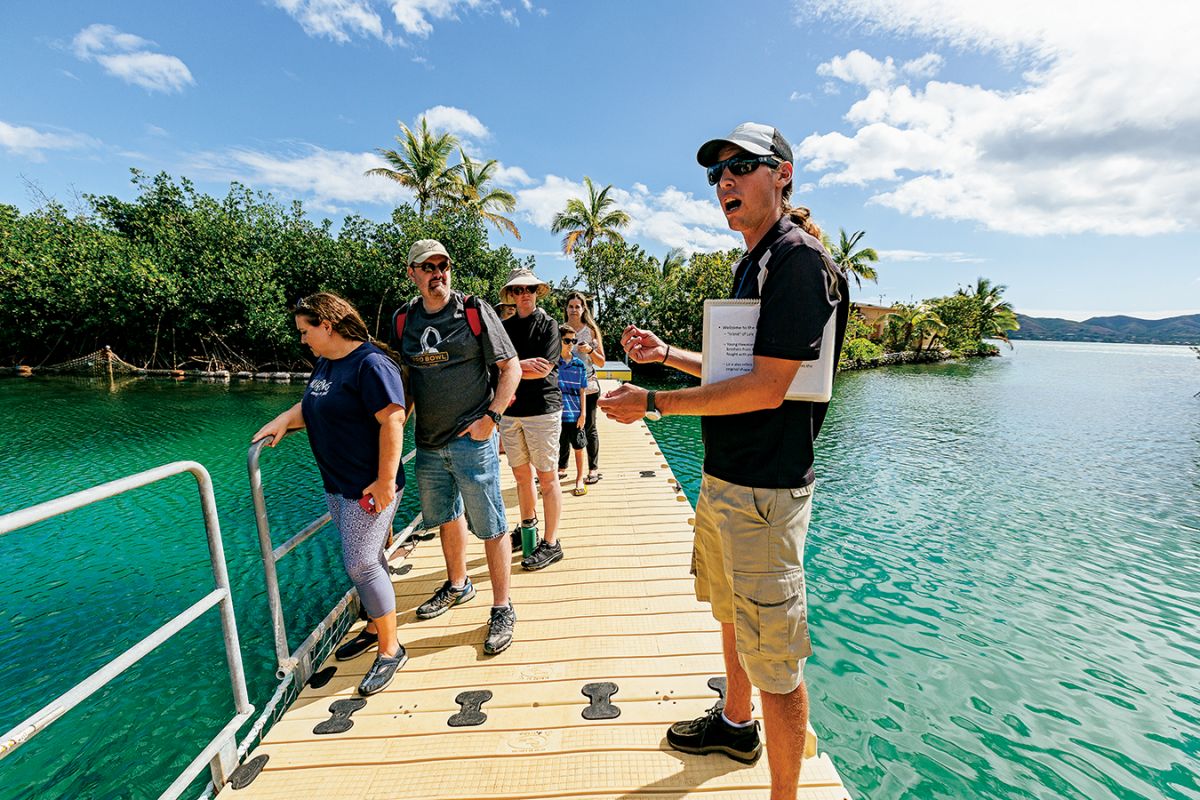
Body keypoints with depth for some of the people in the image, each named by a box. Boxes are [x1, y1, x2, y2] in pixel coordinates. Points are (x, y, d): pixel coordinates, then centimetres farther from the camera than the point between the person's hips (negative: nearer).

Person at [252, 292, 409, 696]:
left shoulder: (370, 363, -18)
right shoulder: (325, 364, 12)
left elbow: (392, 420, -24)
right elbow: (311, 405, 25)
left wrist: (386, 481, -25)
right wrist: (284, 420, 5)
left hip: (370, 488, -9)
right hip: (337, 485, 9)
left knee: (361, 564, -6)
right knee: (366, 558, 19)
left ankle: (390, 648, 11)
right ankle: (376, 626, 36)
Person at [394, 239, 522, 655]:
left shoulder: (475, 311, -7)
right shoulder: (403, 320, 8)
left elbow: (511, 367, -7)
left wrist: (491, 418, -14)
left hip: (472, 439, -5)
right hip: (427, 443, 6)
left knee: (490, 526, 1)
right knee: (447, 518, 21)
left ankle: (502, 609, 16)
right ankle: (457, 586, 43)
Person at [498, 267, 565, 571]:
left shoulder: (548, 324, 0)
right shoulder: (504, 327, 12)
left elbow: (543, 368, -12)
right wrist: (522, 365, -14)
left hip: (543, 409, -5)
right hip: (510, 410, 5)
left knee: (546, 477, 1)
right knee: (520, 475, 15)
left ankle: (551, 544, 11)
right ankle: (527, 527, 35)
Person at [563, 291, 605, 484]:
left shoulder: (591, 330, 4)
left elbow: (601, 363, 4)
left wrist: (590, 350, -13)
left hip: (587, 386, -1)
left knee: (589, 429, 3)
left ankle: (593, 469, 11)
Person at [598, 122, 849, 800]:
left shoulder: (798, 259, -14)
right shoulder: (753, 263, 17)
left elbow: (767, 388, -23)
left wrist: (655, 403, -18)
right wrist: (667, 354, 11)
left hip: (766, 490, -10)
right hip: (723, 479, 10)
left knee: (775, 662, 4)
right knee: (731, 616, 26)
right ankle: (736, 725, 50)